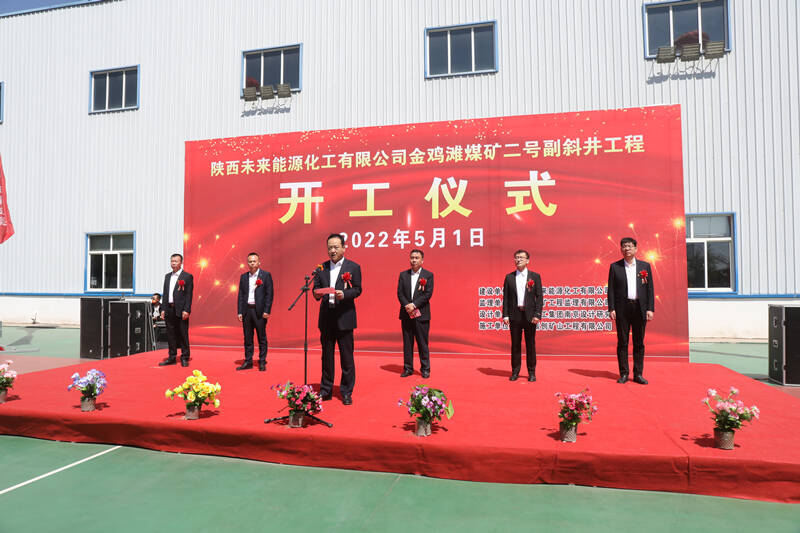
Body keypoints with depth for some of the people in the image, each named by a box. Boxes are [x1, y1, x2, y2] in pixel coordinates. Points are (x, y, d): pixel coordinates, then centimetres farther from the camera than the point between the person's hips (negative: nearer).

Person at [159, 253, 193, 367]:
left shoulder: (187, 276, -3)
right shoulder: (167, 276, 15)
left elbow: (189, 295, -8)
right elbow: (165, 293, 16)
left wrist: (186, 310, -14)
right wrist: (163, 309, 9)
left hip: (181, 310, -6)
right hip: (169, 310, 6)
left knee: (183, 335, -1)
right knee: (171, 334, 10)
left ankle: (184, 358, 6)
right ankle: (172, 357, 19)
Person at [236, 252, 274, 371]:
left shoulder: (266, 275, -1)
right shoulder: (243, 277, 12)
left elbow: (269, 294, -5)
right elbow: (241, 295, 11)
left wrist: (266, 311, -11)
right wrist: (240, 312, 4)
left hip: (259, 311, -4)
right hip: (246, 310, 4)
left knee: (262, 338, 2)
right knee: (248, 338, 9)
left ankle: (262, 362, 9)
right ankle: (248, 361, 17)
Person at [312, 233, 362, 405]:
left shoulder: (353, 267, 0)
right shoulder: (322, 268, 11)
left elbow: (357, 289, -5)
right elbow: (316, 288, 10)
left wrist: (344, 294, -23)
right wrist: (317, 294, -13)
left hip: (344, 317, -4)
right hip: (326, 317, 4)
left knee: (346, 356, 2)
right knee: (326, 355, 12)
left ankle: (346, 392, 13)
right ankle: (326, 390, 23)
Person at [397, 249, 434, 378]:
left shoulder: (428, 275, 1)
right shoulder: (403, 275, 10)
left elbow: (428, 294, -8)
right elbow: (400, 293, 3)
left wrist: (414, 305, -16)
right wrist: (407, 306, -13)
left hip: (421, 314, -3)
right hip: (406, 314, 3)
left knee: (423, 343, 2)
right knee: (407, 343, 8)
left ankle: (425, 369, 12)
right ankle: (408, 368, 17)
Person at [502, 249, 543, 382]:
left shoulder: (535, 276, 4)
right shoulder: (509, 277, 8)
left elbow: (539, 297, 0)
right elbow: (505, 297, 6)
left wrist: (537, 315, -9)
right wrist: (505, 315, -2)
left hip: (529, 315, -1)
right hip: (514, 315, 1)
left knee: (530, 344, 5)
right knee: (515, 344, 6)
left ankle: (532, 372, 14)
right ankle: (515, 372, 15)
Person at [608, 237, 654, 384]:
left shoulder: (645, 266, 8)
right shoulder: (615, 267, 5)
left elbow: (650, 288, 6)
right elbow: (611, 289, 2)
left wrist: (650, 309, -2)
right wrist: (611, 309, -6)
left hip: (639, 308, 1)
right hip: (622, 308, -1)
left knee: (639, 342, 6)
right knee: (622, 342, 3)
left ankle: (638, 374, 14)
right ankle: (623, 374, 11)